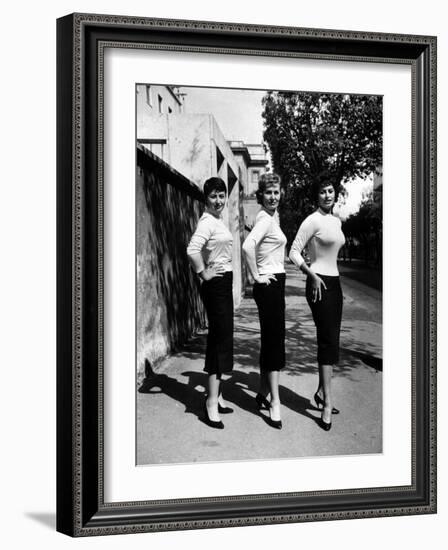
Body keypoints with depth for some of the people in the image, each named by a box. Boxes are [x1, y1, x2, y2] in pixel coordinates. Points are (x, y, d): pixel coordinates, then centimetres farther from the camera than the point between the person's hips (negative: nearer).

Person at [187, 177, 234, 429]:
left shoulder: (219, 220, 14)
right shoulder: (208, 221, -16)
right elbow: (192, 249, -31)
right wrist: (204, 273, -20)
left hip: (225, 282, 10)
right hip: (216, 284, -10)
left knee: (221, 337, 12)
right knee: (221, 338, -10)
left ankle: (217, 395, 20)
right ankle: (212, 401, -8)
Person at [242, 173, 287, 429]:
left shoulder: (273, 216, 14)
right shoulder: (265, 218, -15)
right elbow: (248, 245, -32)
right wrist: (257, 276, -23)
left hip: (276, 283, 10)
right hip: (269, 284, -10)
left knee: (271, 341, 14)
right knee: (275, 341, -9)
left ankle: (263, 393, 23)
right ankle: (275, 402, -6)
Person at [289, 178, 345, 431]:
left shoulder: (337, 222, 13)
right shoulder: (312, 221, -11)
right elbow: (294, 252, -13)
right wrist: (313, 275, -20)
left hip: (335, 282, 8)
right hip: (320, 283, -8)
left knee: (331, 340, 11)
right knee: (328, 340, -10)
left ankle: (322, 392, 22)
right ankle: (328, 401, -8)